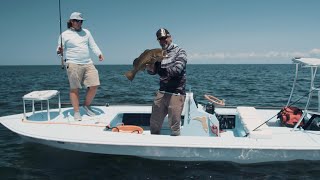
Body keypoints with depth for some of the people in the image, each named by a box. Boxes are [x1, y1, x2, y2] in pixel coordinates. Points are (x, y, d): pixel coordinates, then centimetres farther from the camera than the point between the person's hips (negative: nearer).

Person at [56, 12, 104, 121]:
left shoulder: (86, 32, 16)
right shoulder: (65, 35, 4)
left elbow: (93, 45, 14)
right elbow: (60, 50, 6)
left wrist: (99, 54, -2)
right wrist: (60, 51, -17)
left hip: (88, 64, 4)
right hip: (73, 65, -4)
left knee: (94, 85, -4)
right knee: (74, 89, -1)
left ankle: (87, 106, 17)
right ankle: (76, 112, 10)